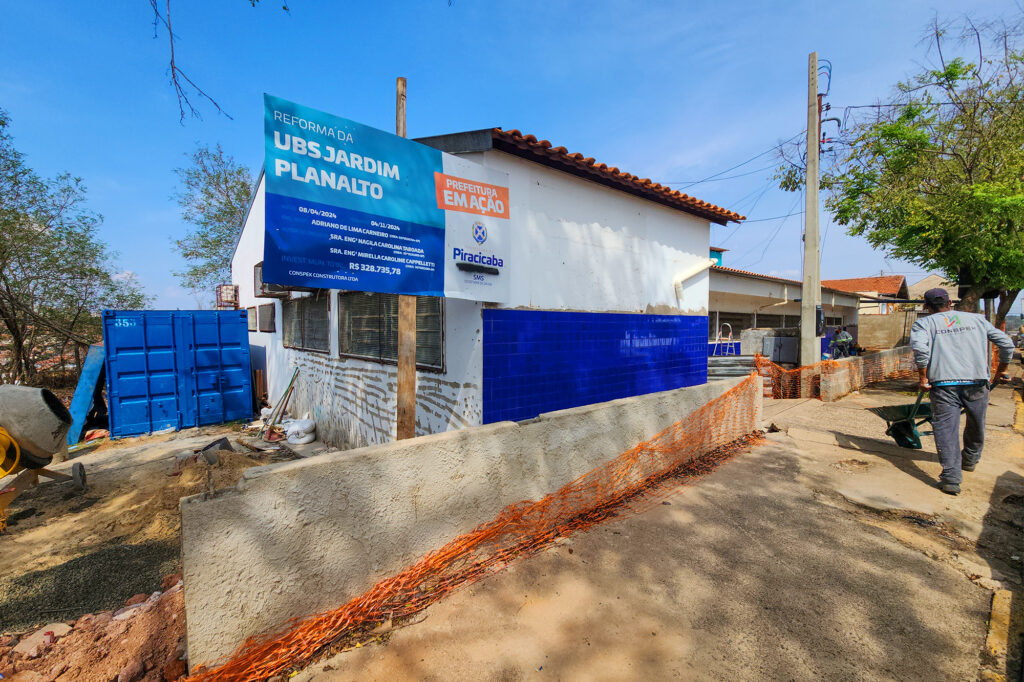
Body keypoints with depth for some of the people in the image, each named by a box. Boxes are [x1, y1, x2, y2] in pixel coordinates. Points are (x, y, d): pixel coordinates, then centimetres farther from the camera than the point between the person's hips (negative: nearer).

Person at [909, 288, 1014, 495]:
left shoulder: (924, 323, 3)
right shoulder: (977, 319, 17)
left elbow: (920, 348, -15)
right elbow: (1006, 343, 18)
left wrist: (922, 376, -7)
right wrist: (1001, 370, 31)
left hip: (943, 383, -4)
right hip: (977, 380, 4)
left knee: (945, 428, -3)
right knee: (976, 426, 24)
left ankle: (951, 477, -9)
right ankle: (970, 460, 44)